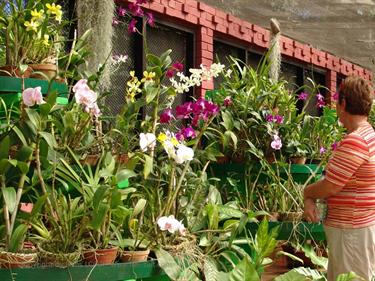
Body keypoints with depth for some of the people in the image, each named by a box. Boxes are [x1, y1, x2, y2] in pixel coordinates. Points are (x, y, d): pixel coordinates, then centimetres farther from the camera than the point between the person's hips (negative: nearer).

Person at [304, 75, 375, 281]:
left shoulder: (355, 141, -23)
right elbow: (332, 179, 12)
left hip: (352, 231, -10)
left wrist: (307, 191, 1)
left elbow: (330, 187, -19)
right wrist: (310, 200, -2)